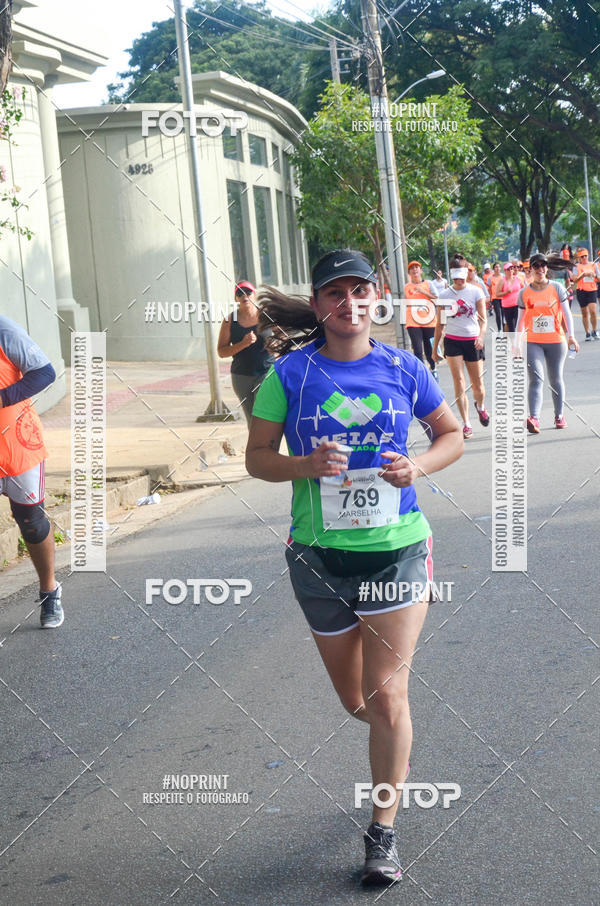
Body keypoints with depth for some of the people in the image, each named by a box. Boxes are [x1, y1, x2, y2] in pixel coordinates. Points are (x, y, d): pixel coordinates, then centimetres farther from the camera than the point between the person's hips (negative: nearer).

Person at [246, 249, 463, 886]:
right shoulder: (290, 374, -5)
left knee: (386, 696, -7)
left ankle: (382, 832, 11)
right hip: (320, 555, 1)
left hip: (396, 551, -1)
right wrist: (307, 465, -21)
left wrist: (420, 466, -11)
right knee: (354, 700, 15)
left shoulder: (403, 369, -2)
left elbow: (452, 435, 10)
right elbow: (257, 457, -1)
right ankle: (396, 754, 51)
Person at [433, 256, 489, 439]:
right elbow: (440, 323, 10)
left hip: (473, 340, 0)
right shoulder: (444, 295, 3)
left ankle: (480, 406, 40)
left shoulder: (476, 291, 0)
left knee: (477, 384, 4)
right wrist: (435, 349, 11)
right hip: (452, 340, 0)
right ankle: (466, 424, -8)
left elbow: (483, 318, -5)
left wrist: (481, 335, -25)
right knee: (459, 381, -12)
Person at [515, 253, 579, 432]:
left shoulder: (557, 288, 3)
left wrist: (571, 336, -8)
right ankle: (534, 419, -26)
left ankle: (559, 415, 25)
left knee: (556, 379, 10)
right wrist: (518, 344, 4)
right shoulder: (524, 293, 5)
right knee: (536, 379, -15)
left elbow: (566, 313, 2)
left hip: (556, 341, 1)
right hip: (533, 342, -1)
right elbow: (521, 320, 9)